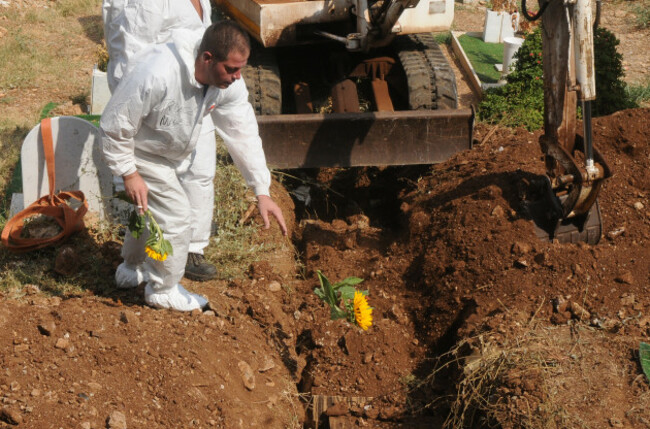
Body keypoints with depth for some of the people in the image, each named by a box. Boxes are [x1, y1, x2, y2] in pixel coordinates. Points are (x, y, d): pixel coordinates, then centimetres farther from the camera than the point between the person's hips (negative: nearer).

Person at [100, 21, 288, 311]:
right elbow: (115, 126, -31)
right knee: (174, 216, -9)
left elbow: (243, 134, -15)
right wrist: (129, 174, -25)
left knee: (151, 211, 25)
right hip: (140, 150, -7)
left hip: (175, 152, 7)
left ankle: (133, 268, 52)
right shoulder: (156, 75, -42)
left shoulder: (229, 81, -21)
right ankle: (163, 290, 14)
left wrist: (262, 191, -18)